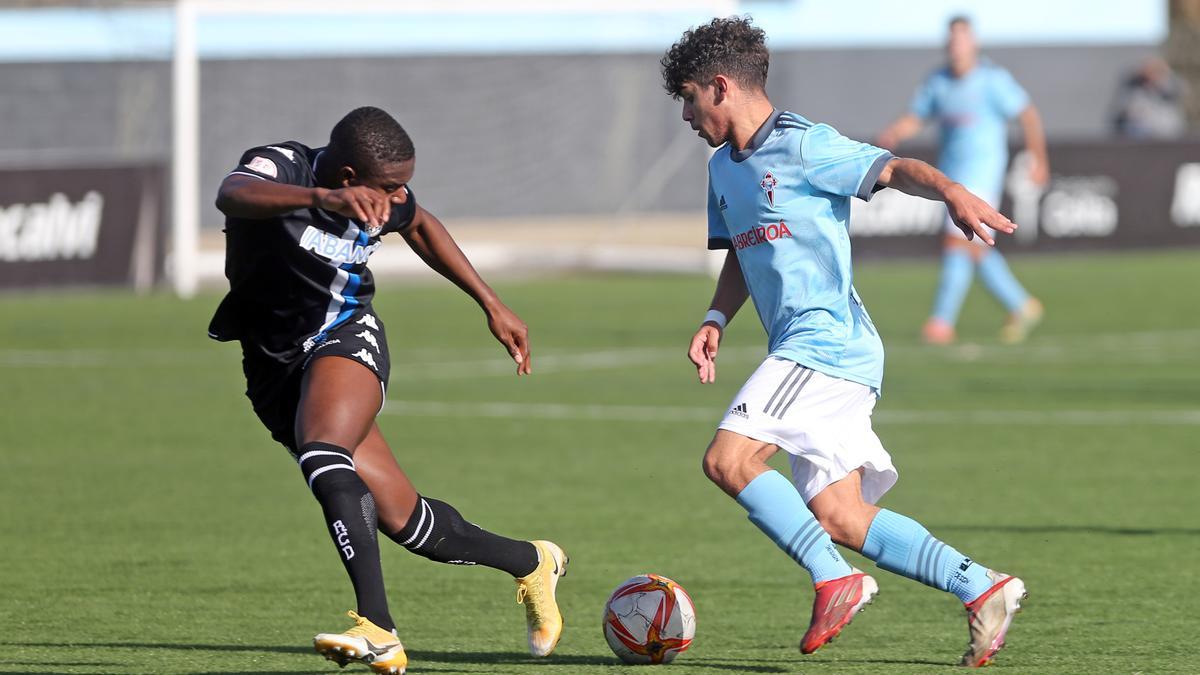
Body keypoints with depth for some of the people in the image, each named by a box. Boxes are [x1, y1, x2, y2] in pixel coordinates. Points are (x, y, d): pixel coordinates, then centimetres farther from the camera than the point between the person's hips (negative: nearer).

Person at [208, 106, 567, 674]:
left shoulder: (385, 198, -4)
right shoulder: (280, 167, -18)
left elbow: (421, 227, 21)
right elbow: (231, 195, -43)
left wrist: (492, 306, 21)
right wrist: (323, 198, -60)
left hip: (347, 338, 0)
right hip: (275, 367, 0)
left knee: (324, 460, -34)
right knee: (403, 520, -1)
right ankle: (531, 563, 23)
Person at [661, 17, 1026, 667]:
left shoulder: (803, 146, -8)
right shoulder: (724, 167, 19)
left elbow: (896, 169, -17)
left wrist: (953, 193, -37)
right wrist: (715, 320, 11)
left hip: (824, 340, -9)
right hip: (807, 350, 9)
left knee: (727, 459, -20)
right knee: (838, 520, 3)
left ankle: (834, 578, -15)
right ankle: (980, 588, 6)